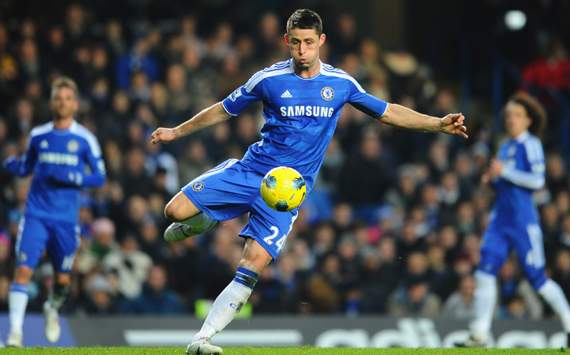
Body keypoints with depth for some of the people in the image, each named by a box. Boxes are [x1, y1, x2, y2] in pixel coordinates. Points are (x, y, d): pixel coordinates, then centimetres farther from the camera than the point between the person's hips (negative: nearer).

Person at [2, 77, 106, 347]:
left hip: (66, 220, 0)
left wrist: (71, 178, -16)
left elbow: (99, 177, 0)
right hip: (35, 215, 0)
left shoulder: (85, 139, 1)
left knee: (63, 279, 7)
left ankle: (52, 309, 40)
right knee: (23, 270, -16)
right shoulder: (38, 135, 7)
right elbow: (26, 168, 18)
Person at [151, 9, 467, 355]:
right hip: (250, 170, 0)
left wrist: (438, 124, 3)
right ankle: (206, 220, 20)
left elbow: (387, 112, 12)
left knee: (254, 264, -17)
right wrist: (177, 131, 16)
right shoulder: (268, 79, -1)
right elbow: (224, 110, 13)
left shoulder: (340, 83, 3)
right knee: (176, 209, -18)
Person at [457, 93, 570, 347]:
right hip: (500, 218, 7)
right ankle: (479, 335, -6)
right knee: (485, 271, -6)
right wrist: (492, 178, 5)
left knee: (536, 278, -2)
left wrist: (504, 171, -16)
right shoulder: (506, 146, 16)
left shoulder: (531, 145, -7)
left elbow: (537, 180, -16)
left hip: (523, 219, -7)